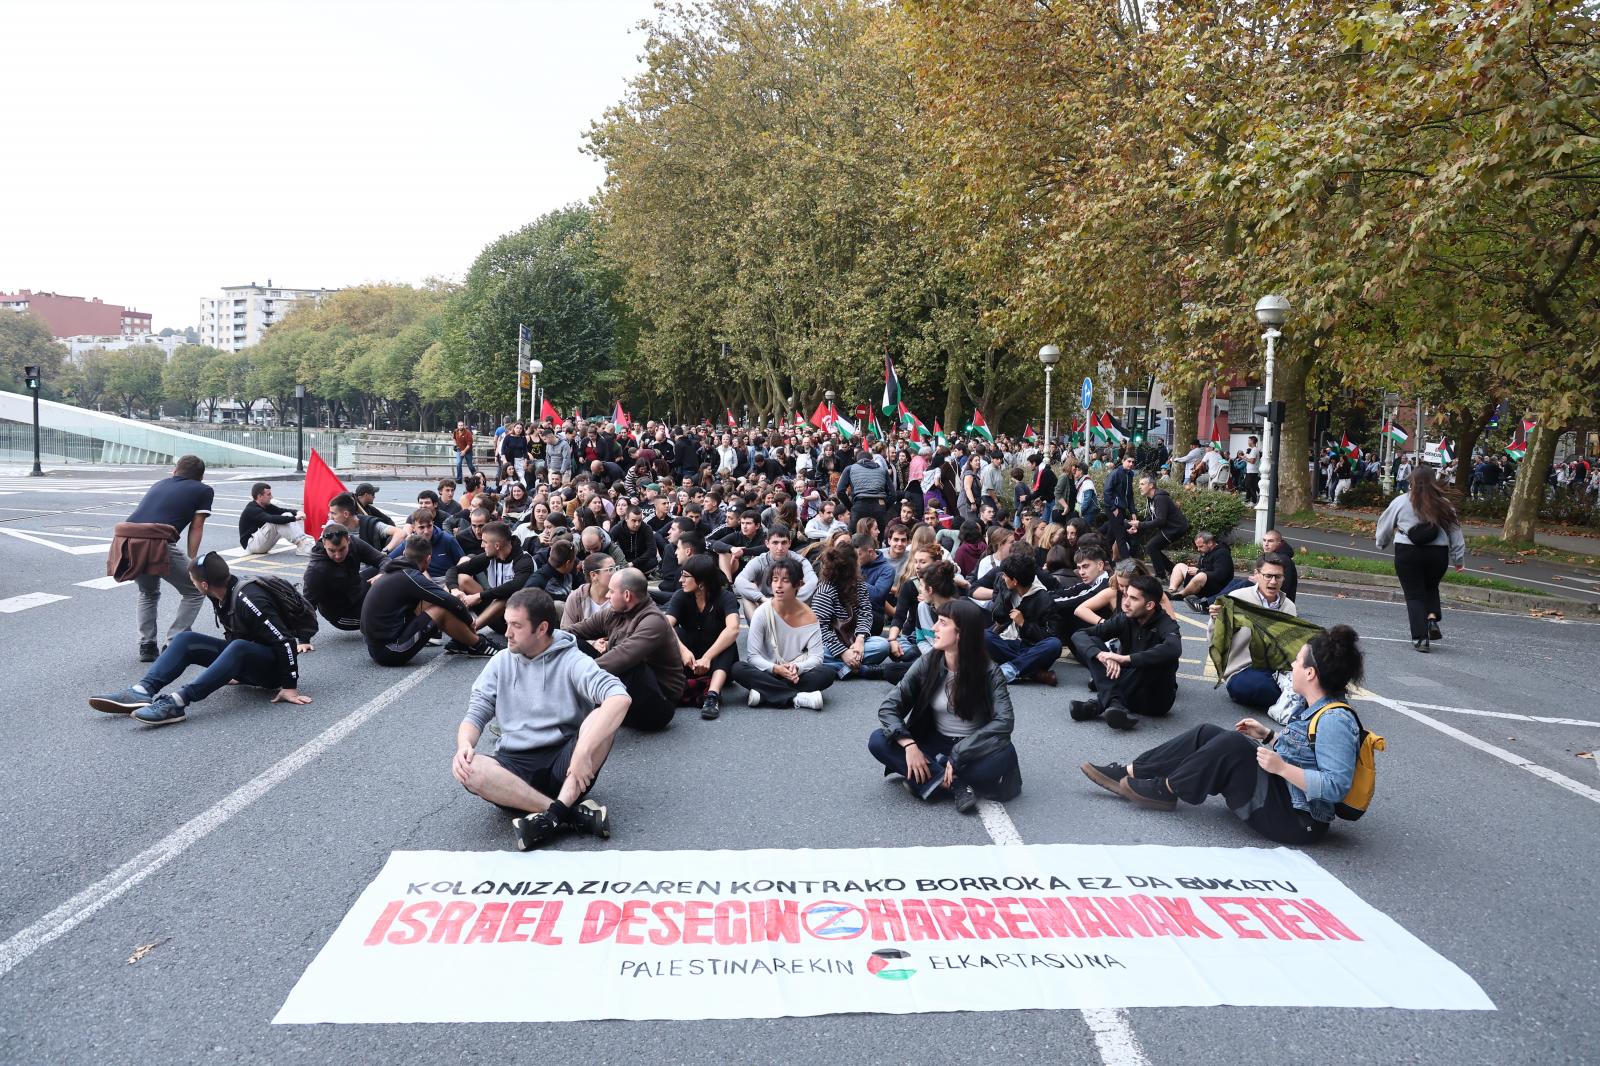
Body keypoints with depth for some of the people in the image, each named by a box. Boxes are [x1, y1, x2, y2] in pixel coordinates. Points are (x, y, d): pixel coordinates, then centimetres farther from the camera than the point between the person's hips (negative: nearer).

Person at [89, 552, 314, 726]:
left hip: (273, 667, -9)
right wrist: (231, 671, 21)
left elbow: (285, 641, -28)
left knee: (238, 648, -39)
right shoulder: (222, 597, 1)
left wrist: (289, 686, -28)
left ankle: (178, 702, -44)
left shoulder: (249, 600, -26)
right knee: (186, 639, -5)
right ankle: (142, 692, -22)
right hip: (246, 664, 9)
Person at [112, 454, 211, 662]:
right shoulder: (204, 490, 17)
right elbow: (196, 528, 12)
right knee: (195, 591, 15)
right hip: (157, 543, -6)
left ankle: (147, 647, 24)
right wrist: (192, 562, 18)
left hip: (125, 541, 6)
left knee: (148, 593, 31)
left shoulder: (159, 484, 32)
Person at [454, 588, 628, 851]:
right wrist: (464, 745, -20)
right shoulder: (500, 664, 10)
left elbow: (620, 698, -21)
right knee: (469, 769, -30)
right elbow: (475, 715, 5)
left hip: (565, 764, -2)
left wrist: (583, 752, -34)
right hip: (514, 765, 3)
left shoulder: (572, 661, -4)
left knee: (603, 714, -28)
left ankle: (556, 814, -32)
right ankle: (573, 812, -28)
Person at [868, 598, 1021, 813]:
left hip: (973, 749, -2)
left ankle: (930, 776, -23)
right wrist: (909, 745, -26)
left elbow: (1004, 721, -23)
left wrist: (958, 755, -29)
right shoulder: (927, 664, -7)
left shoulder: (989, 672, -13)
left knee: (1004, 755, -35)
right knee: (878, 741, -22)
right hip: (935, 745, 3)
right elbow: (889, 706, -9)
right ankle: (956, 785, -29)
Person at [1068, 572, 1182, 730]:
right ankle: (1114, 703, -33)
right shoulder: (1124, 619, -4)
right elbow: (1079, 634, -10)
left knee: (1160, 660, -33)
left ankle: (1098, 705, -32)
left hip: (1156, 698, -4)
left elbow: (1173, 648, -40)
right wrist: (1102, 655, -30)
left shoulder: (1165, 624, -15)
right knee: (1092, 643, -12)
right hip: (1130, 691, 4)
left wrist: (1126, 658, -41)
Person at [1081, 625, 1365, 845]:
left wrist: (1281, 767, -30)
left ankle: (1164, 789, -11)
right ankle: (1130, 773, -1)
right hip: (1282, 792, 10)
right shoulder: (1309, 705, 9)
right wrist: (1267, 736, 9)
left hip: (1297, 819, -10)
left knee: (1233, 744, -27)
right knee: (1206, 734, 4)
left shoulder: (1335, 720, -21)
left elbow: (1336, 786, -28)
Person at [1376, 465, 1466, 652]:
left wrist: (1382, 543, 28)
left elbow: (1385, 525, 8)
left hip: (1407, 554, -2)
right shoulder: (1444, 505, 2)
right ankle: (1432, 618, 1)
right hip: (1438, 554, 2)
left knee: (1414, 595, 5)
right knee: (1431, 588, 25)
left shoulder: (1401, 501, -4)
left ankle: (1420, 638, -2)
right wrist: (1459, 560, 17)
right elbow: (1455, 533, 8)